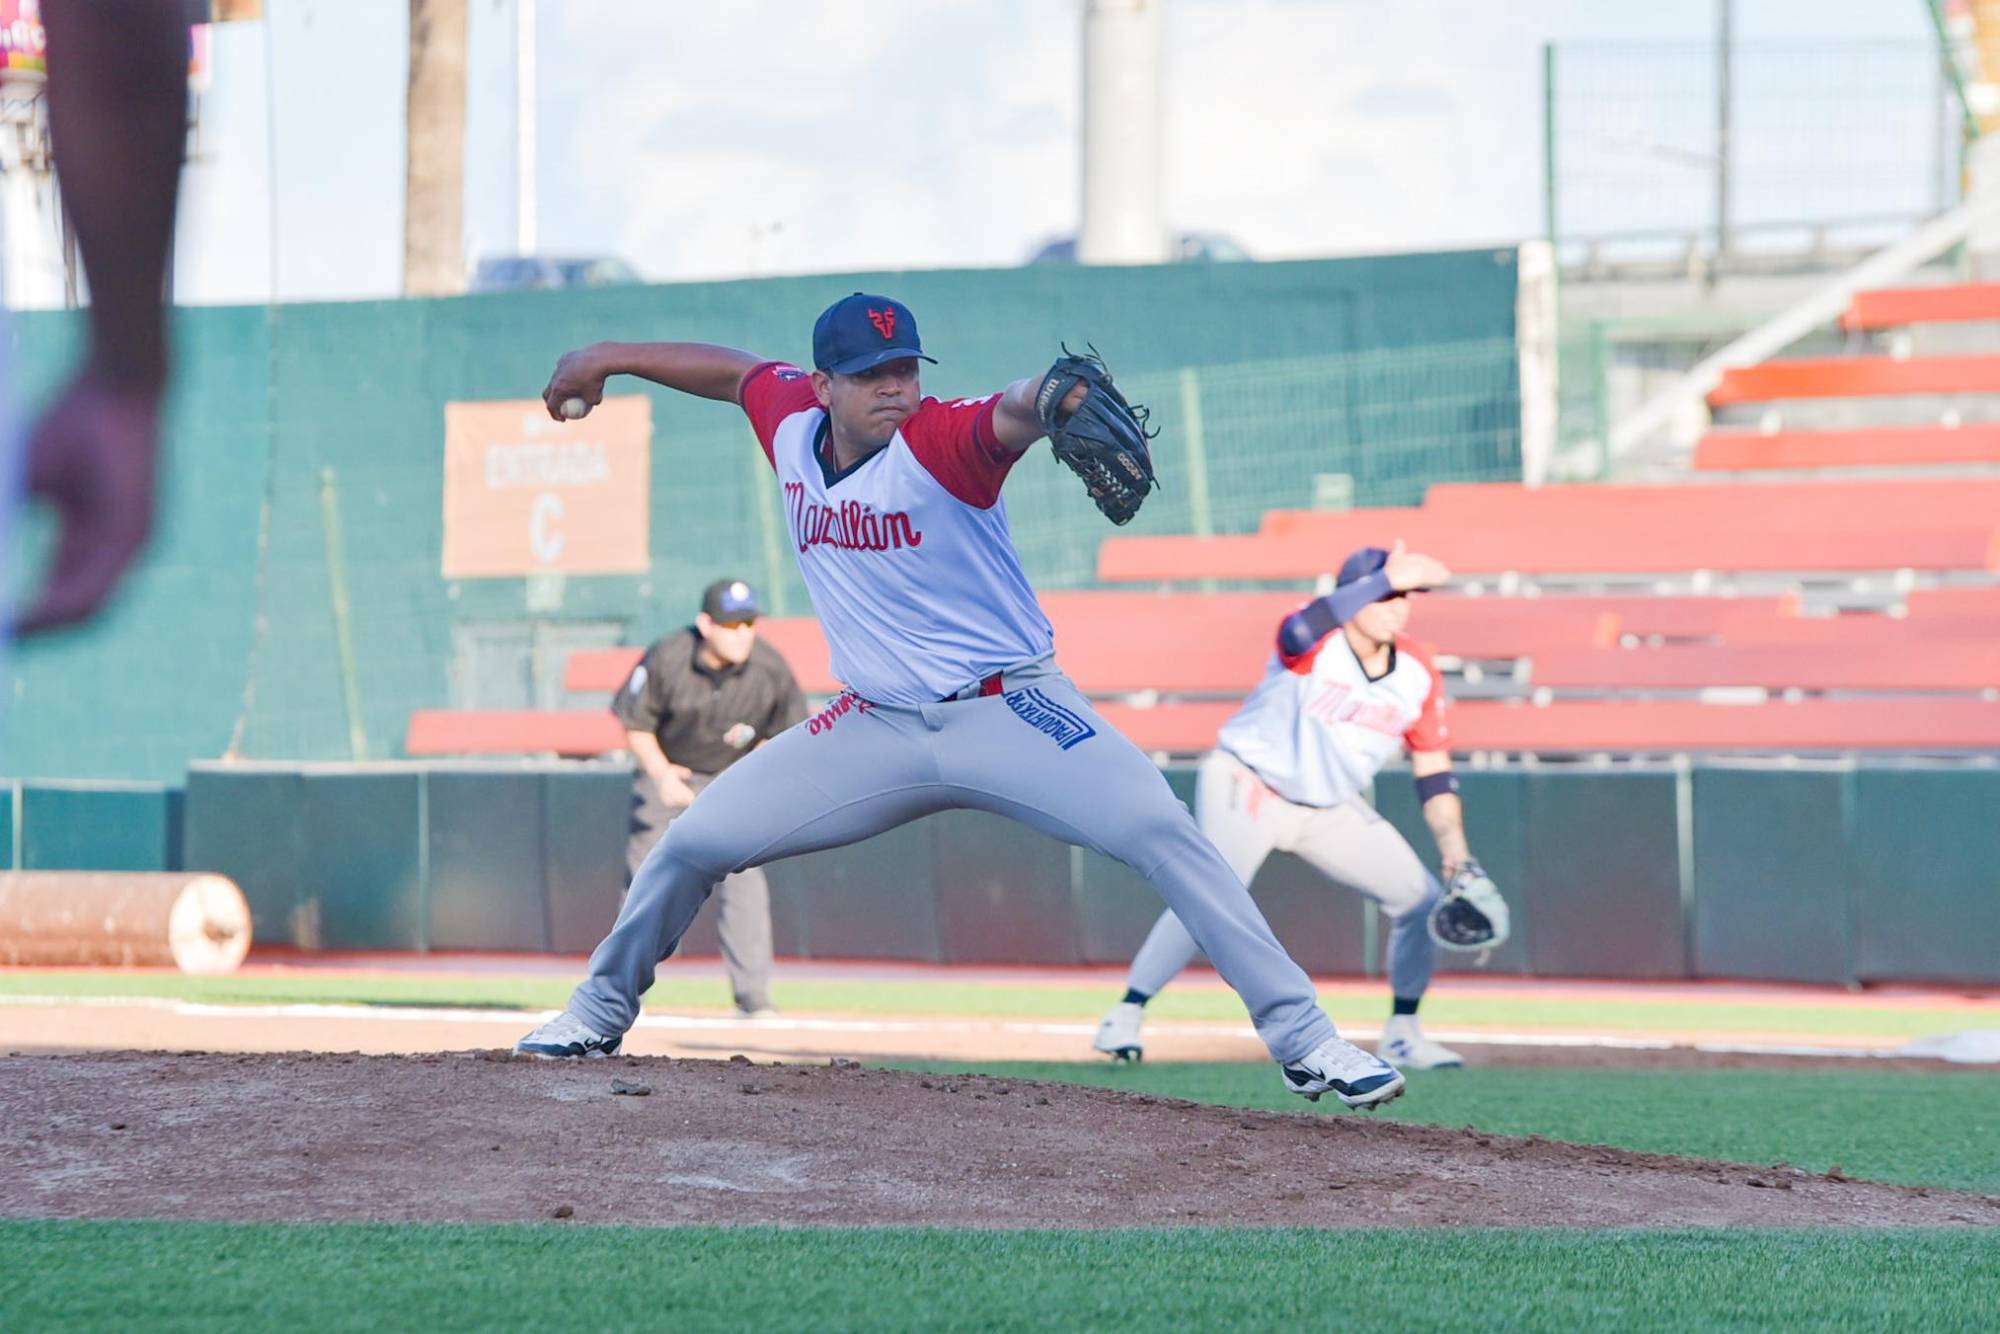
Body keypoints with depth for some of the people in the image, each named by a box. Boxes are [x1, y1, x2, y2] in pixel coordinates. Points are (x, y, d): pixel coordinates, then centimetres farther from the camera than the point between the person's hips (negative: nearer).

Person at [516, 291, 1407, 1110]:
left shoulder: (941, 441, -19)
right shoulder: (790, 422, -1)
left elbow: (1009, 417, -42)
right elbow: (737, 370, 21)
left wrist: (1050, 398, -66)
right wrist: (610, 359, 28)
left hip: (1009, 711, -5)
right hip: (875, 729, 5)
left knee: (1161, 832, -23)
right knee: (694, 843, 2)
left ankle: (1301, 1038, -19)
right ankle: (600, 1013, 26)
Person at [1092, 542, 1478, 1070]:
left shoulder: (1418, 677, -5)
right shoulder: (1316, 642, -21)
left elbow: (1434, 774, 0)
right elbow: (1300, 633, -48)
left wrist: (1455, 850, -14)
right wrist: (1386, 578, -51)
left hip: (1331, 810, 6)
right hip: (1247, 785, -6)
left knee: (1424, 900, 0)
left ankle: (1401, 1032, 17)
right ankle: (1125, 1017, -19)